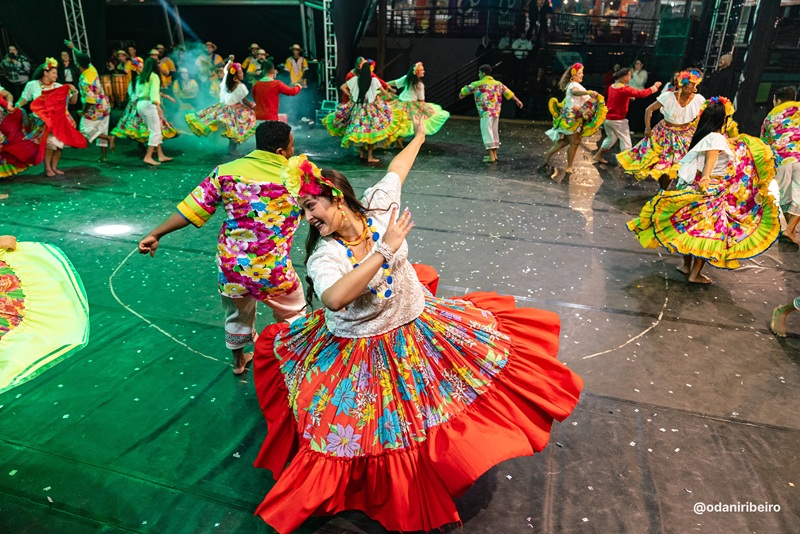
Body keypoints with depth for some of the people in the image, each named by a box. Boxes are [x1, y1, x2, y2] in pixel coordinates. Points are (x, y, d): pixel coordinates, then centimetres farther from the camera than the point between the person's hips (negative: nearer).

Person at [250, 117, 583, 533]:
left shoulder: (376, 206, -13)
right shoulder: (324, 256, -24)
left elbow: (397, 168, 7)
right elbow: (334, 298, -46)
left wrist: (419, 137, 23)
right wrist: (384, 250, -42)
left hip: (419, 325, 5)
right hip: (362, 355, -4)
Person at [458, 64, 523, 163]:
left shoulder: (478, 84, -1)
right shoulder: (497, 83, 13)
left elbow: (466, 89, 14)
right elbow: (507, 92, 9)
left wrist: (461, 94, 35)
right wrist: (517, 100, 15)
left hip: (486, 113, -7)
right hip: (496, 112, 7)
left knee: (487, 133, -5)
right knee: (494, 133, 15)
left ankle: (491, 157, -9)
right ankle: (494, 155, 22)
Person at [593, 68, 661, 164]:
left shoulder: (612, 87, 5)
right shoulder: (625, 89, -19)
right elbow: (641, 93, -20)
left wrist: (628, 97, 10)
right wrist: (654, 87, -8)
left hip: (607, 118, 8)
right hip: (618, 120, -8)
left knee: (611, 138, 25)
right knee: (625, 141, 3)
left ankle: (598, 156, 28)